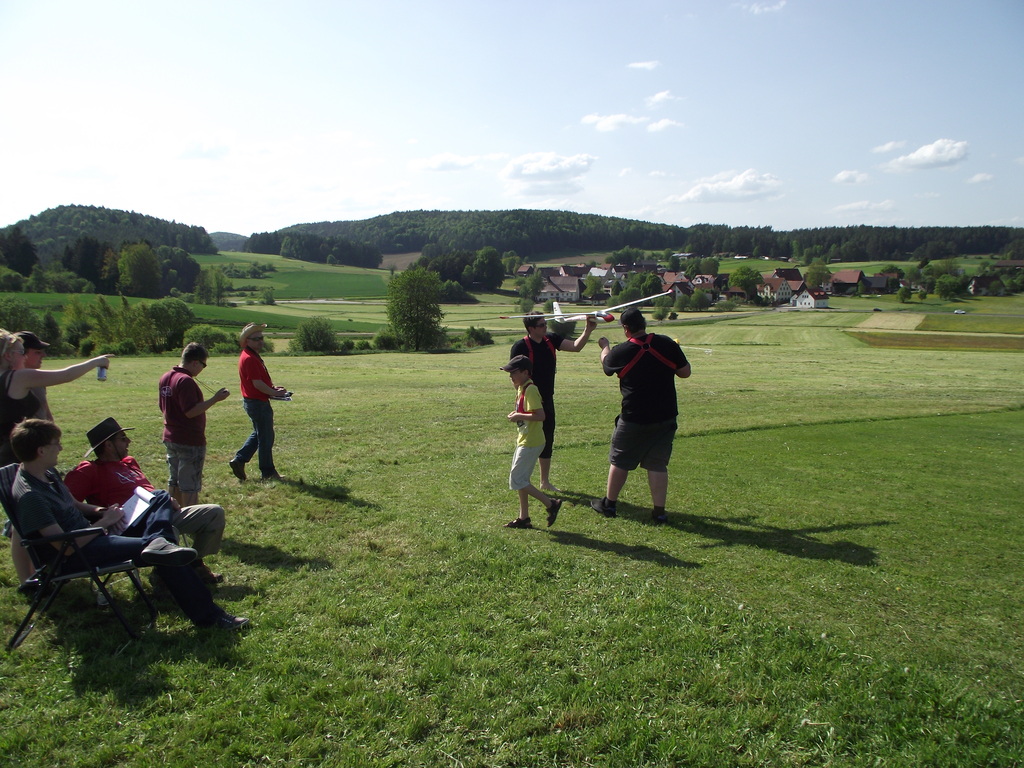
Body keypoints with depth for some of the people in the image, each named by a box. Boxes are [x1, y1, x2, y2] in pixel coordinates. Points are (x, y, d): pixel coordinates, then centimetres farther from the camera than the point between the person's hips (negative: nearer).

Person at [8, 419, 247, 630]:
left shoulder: (46, 473, 6)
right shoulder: (30, 495, -23)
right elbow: (65, 547, -25)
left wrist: (98, 510, 1)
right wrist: (104, 522, -15)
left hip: (87, 533, 10)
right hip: (78, 555, -10)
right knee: (165, 557, -22)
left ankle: (158, 544, -27)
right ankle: (208, 616, -18)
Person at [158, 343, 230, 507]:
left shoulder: (166, 377, 7)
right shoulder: (186, 381, -21)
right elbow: (191, 411, -25)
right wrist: (215, 399, -21)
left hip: (171, 438, 9)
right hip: (190, 442, -9)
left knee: (174, 482, 17)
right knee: (190, 485, -1)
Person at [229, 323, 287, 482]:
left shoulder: (253, 356, 13)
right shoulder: (249, 358, -20)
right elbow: (257, 383, -24)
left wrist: (272, 387, 9)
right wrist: (274, 393, -12)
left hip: (255, 402, 10)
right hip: (257, 403, -10)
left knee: (258, 434, 21)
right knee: (265, 438, 0)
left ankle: (239, 460, 22)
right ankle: (268, 472, 10)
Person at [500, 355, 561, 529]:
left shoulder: (530, 390, -19)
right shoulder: (522, 389, 12)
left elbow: (540, 415, -27)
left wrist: (519, 416, -21)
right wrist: (517, 416, 8)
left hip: (531, 443, -10)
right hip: (524, 441, 10)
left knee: (517, 480, -7)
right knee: (520, 479, 14)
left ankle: (551, 504, 0)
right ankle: (524, 518, 23)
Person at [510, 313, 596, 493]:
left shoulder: (551, 340, 2)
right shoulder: (520, 347, -16)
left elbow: (576, 346, -4)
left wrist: (588, 330, -18)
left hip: (547, 400, 7)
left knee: (547, 441, 15)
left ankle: (545, 481, 29)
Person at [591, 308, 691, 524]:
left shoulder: (621, 351, -10)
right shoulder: (666, 344, -7)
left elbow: (607, 368, 12)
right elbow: (685, 373, 2)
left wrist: (605, 347, 30)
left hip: (634, 419, -2)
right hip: (665, 418, 2)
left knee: (619, 461, 14)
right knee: (658, 464, 10)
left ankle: (608, 504, 27)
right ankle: (659, 511, 11)